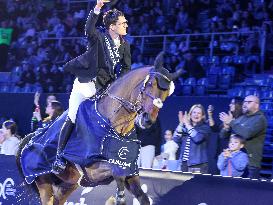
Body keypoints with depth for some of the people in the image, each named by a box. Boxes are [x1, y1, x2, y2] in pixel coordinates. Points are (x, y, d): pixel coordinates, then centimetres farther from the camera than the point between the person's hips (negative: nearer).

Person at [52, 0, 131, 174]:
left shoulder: (125, 45, 4)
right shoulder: (98, 37, -12)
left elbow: (126, 67, 9)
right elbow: (89, 29, -34)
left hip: (106, 86, 5)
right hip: (87, 83, -5)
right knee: (72, 119, -6)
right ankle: (59, 156, 2)